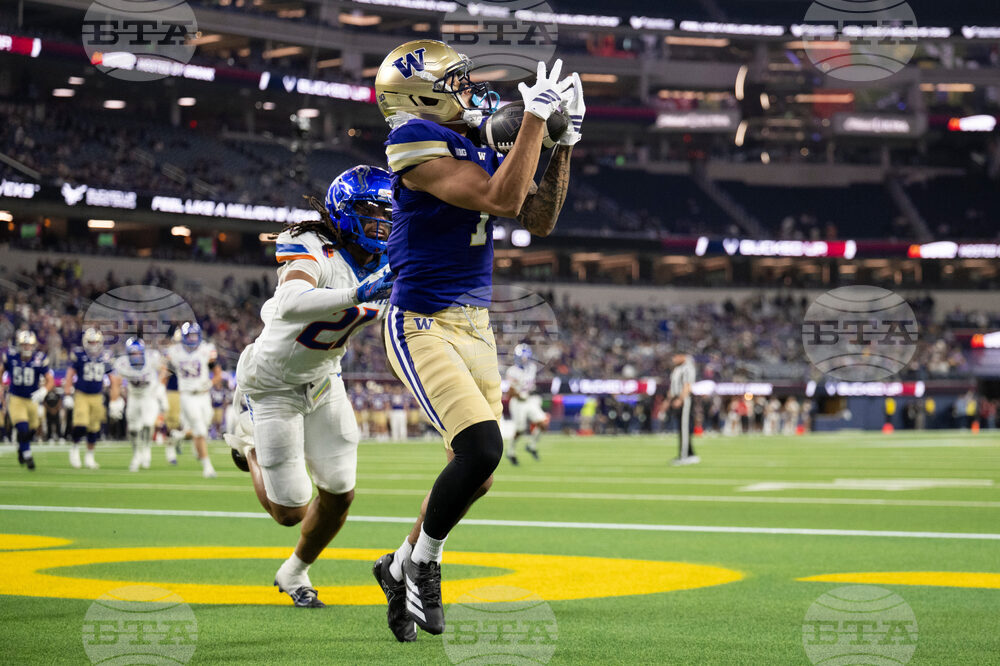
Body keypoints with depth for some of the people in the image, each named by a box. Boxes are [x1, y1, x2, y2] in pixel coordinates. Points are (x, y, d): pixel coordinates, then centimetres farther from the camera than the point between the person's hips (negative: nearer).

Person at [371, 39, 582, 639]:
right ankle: (424, 561, 2)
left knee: (477, 475, 9)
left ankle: (401, 566, 30)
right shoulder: (418, 143, -14)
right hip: (423, 325, -8)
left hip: (475, 326, 8)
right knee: (481, 448, -21)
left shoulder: (480, 148, 12)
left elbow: (539, 220, 14)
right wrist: (536, 115, -19)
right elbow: (502, 198, -23)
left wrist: (564, 144, 7)